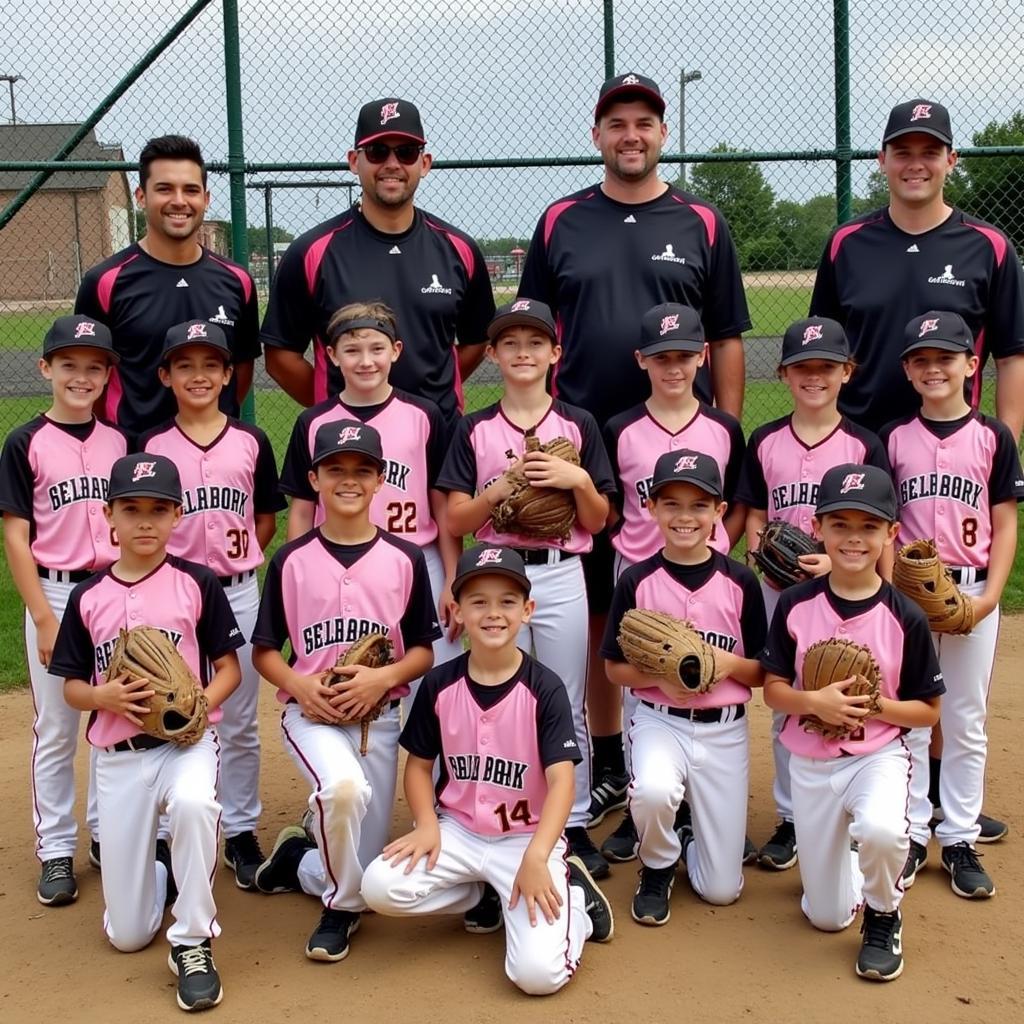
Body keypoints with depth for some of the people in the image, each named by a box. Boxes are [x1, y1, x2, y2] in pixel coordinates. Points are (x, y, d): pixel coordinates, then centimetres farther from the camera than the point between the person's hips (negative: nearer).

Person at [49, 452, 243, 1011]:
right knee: (127, 935, 3)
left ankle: (192, 941, -19)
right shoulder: (88, 597, 4)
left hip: (187, 740, -2)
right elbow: (71, 686, 8)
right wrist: (106, 696, -14)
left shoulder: (198, 583, -3)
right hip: (118, 754, 2)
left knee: (193, 802, -41)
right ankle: (158, 866, 40)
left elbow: (228, 667, 1)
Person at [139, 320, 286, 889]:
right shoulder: (151, 446, 0)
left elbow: (267, 519, 10)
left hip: (239, 593, 1)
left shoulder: (251, 442, 2)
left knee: (240, 723, 9)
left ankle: (241, 832, 21)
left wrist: (238, 562, 0)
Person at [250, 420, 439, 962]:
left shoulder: (405, 560, 1)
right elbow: (265, 650, 5)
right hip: (311, 713, -2)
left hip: (379, 716, 2)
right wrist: (298, 685, -15)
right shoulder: (291, 560, 0)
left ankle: (298, 859, 37)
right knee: (344, 787, -35)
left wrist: (383, 677, -15)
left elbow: (422, 651, 5)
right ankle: (343, 906, -8)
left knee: (365, 872, 3)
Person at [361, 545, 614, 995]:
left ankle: (572, 896, 10)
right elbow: (419, 763, 7)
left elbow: (561, 779, -18)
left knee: (538, 973, -23)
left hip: (528, 837, -4)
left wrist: (535, 857, -31)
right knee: (380, 887, -23)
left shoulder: (545, 688, -12)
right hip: (458, 830, 4)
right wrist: (426, 824, -11)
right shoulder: (439, 683, -3)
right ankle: (485, 893, 4)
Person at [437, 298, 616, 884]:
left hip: (561, 576, 0)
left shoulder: (578, 425, 4)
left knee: (568, 706, 6)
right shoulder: (475, 430, 4)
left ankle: (575, 825, 18)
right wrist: (501, 488, -15)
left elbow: (597, 521, 4)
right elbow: (457, 521, 0)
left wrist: (578, 480, -13)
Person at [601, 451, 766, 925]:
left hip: (724, 729, 1)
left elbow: (761, 672, 3)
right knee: (654, 792, -37)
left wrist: (730, 663, -18)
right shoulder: (637, 581, -5)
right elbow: (615, 668, 1)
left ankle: (692, 833, 37)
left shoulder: (740, 581, -3)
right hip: (659, 720, -1)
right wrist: (661, 674, -18)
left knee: (721, 889, 0)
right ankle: (656, 870, -1)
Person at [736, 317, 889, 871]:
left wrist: (838, 561, -20)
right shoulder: (764, 441, 5)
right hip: (778, 591, 2)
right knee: (785, 705, 10)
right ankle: (790, 818, 22)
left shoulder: (863, 445, -2)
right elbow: (754, 516, 10)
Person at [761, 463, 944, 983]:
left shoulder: (906, 617, -11)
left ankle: (884, 916, -4)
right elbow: (773, 689, -2)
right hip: (811, 762, 2)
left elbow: (928, 710, -3)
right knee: (827, 917, 8)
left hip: (880, 755, -2)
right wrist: (815, 701, -22)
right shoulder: (795, 604, -8)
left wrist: (877, 706, -22)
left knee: (880, 830, -38)